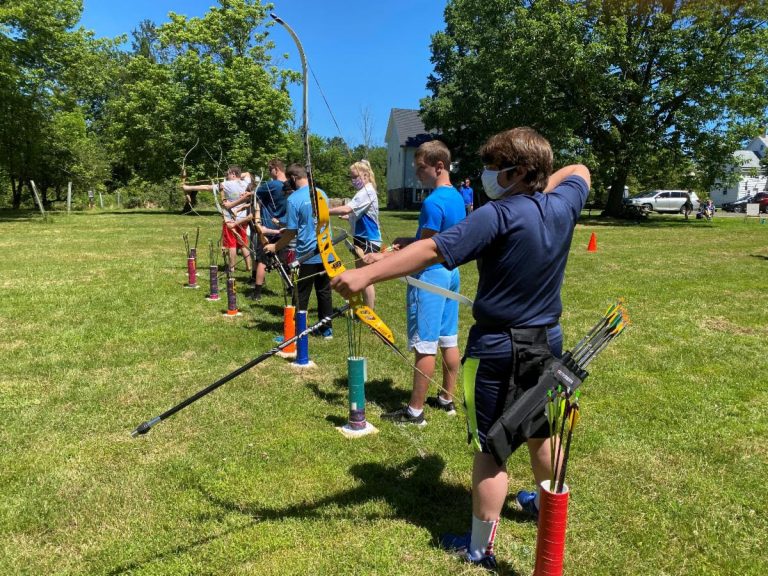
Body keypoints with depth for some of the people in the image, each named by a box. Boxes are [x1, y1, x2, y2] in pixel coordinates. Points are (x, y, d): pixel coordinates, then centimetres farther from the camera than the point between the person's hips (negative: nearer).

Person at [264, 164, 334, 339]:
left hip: (306, 255, -5)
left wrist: (275, 247, 4)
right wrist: (285, 230, 25)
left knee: (301, 297, 5)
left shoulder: (294, 199, -13)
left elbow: (291, 232, -12)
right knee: (324, 292, 14)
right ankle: (327, 329, 22)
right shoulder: (322, 194, 6)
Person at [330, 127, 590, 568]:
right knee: (541, 430, 26)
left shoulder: (500, 215, -21)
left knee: (491, 449, 4)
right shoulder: (563, 205, -1)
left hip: (499, 348, -7)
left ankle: (480, 547, 18)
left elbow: (432, 250, -31)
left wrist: (365, 274, -34)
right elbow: (580, 172, 24)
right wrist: (544, 183, 14)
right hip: (548, 341, 7)